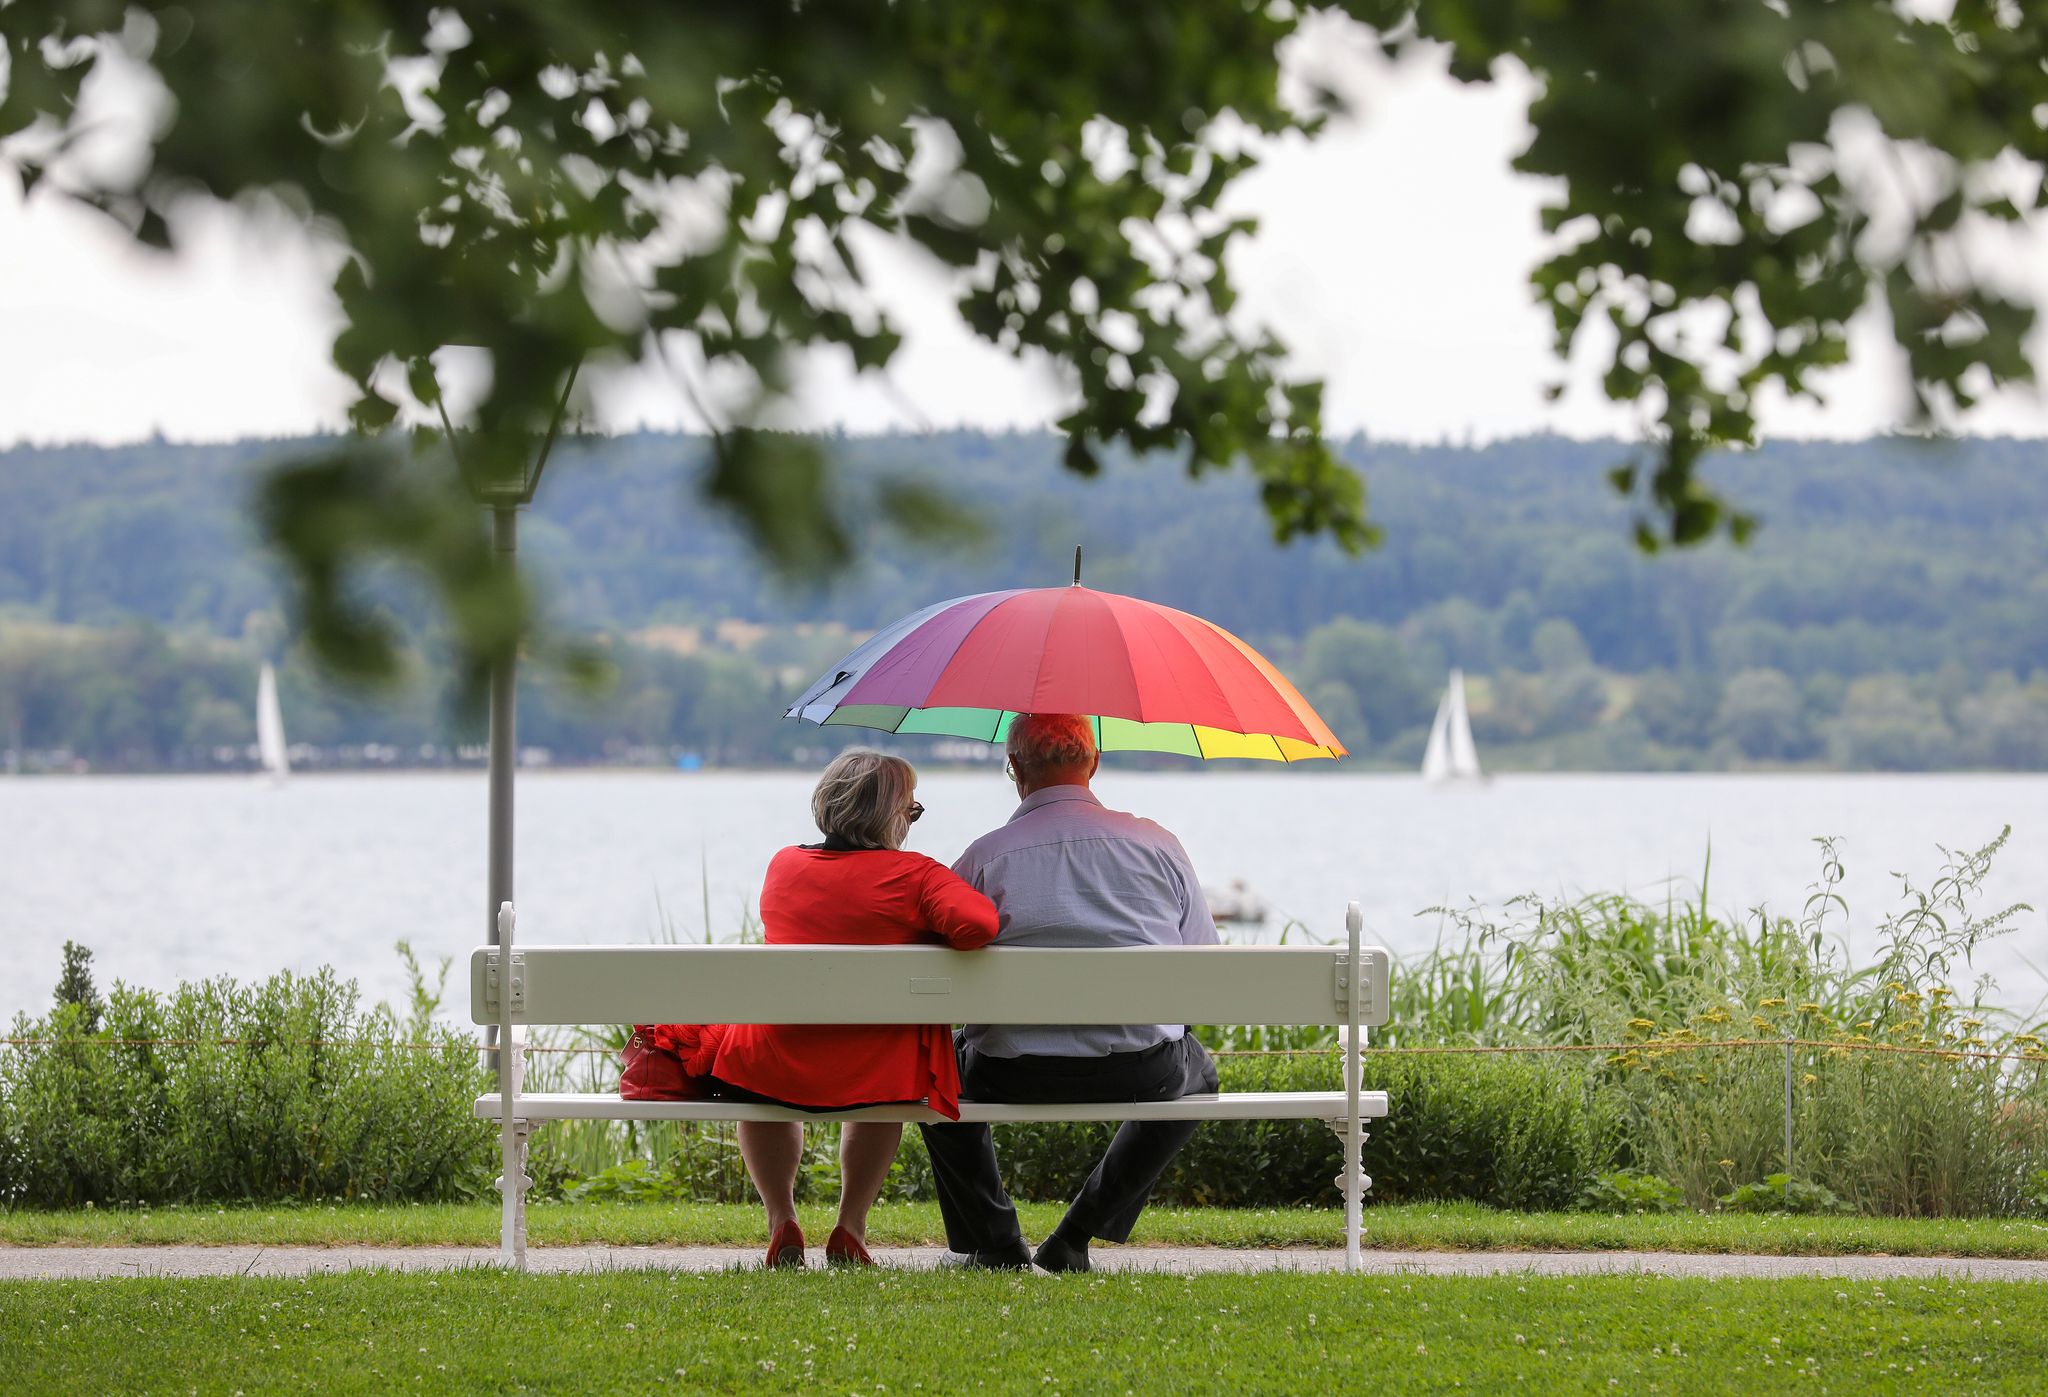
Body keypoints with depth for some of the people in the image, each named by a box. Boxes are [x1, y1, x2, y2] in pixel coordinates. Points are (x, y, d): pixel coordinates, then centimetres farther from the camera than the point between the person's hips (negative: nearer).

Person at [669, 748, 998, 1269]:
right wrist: (932, 937, -2)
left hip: (775, 1069, 2)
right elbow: (977, 923, -24)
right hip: (874, 1076, -1)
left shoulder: (783, 865, 4)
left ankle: (782, 1222, 31)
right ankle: (851, 1228, 32)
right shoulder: (914, 874, -9)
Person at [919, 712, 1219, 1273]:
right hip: (1142, 1072, 1)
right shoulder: (1157, 844, 5)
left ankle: (994, 1241, 25)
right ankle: (1077, 1237, 24)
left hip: (1014, 1075, 0)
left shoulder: (982, 858, -2)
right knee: (1196, 1069, 36)